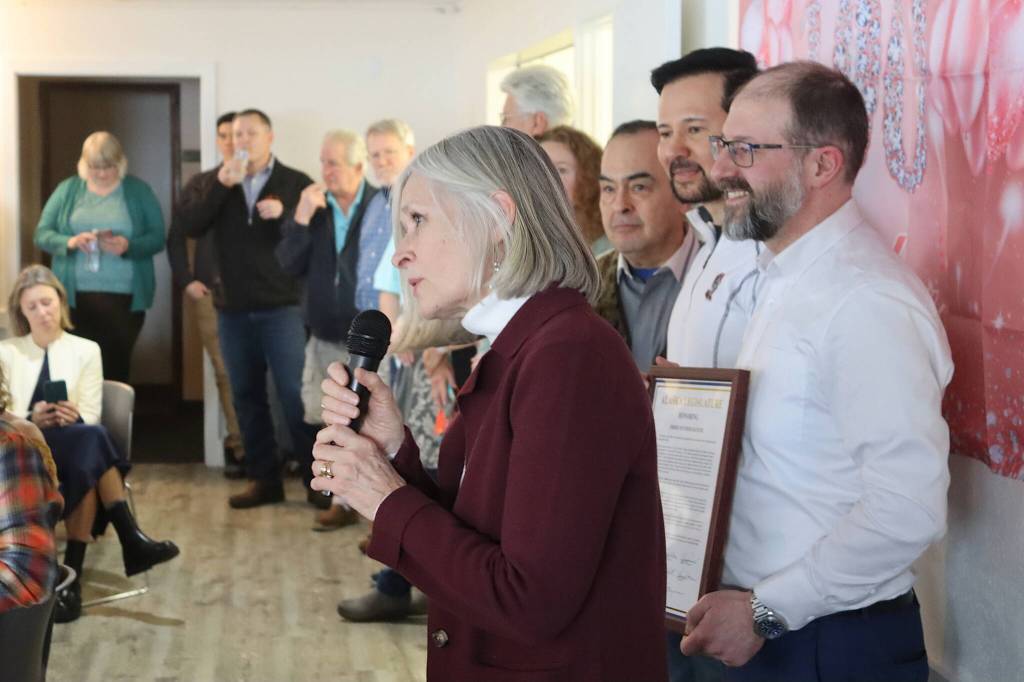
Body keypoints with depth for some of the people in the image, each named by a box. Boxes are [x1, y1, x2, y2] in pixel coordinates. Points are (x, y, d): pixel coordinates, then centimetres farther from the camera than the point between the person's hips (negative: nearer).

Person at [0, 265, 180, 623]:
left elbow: (91, 419, 6)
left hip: (73, 454, 2)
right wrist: (32, 421, -18)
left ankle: (72, 573, -39)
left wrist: (74, 417, -18)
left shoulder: (86, 350, 13)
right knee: (92, 440, -33)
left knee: (86, 462, -36)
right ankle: (130, 540, -36)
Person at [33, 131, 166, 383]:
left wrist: (128, 246, -20)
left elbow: (157, 238, 1)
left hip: (125, 296, -1)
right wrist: (69, 242, -17)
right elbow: (41, 234, 5)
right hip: (75, 297, 1)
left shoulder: (139, 191, 5)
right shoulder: (67, 189, 8)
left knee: (117, 366, -1)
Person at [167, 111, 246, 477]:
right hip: (211, 293, 3)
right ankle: (239, 445, 13)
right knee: (226, 372, 5)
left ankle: (240, 445, 4)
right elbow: (177, 235, 12)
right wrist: (186, 280, 5)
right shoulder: (201, 184, 10)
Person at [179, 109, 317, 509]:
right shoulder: (218, 184, 11)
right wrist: (220, 186, -14)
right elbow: (191, 227, -4)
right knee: (247, 396, 8)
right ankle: (263, 480, 17)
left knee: (295, 394, -8)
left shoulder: (296, 183, 2)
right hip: (233, 309, 4)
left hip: (281, 306, -4)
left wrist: (285, 214, -20)